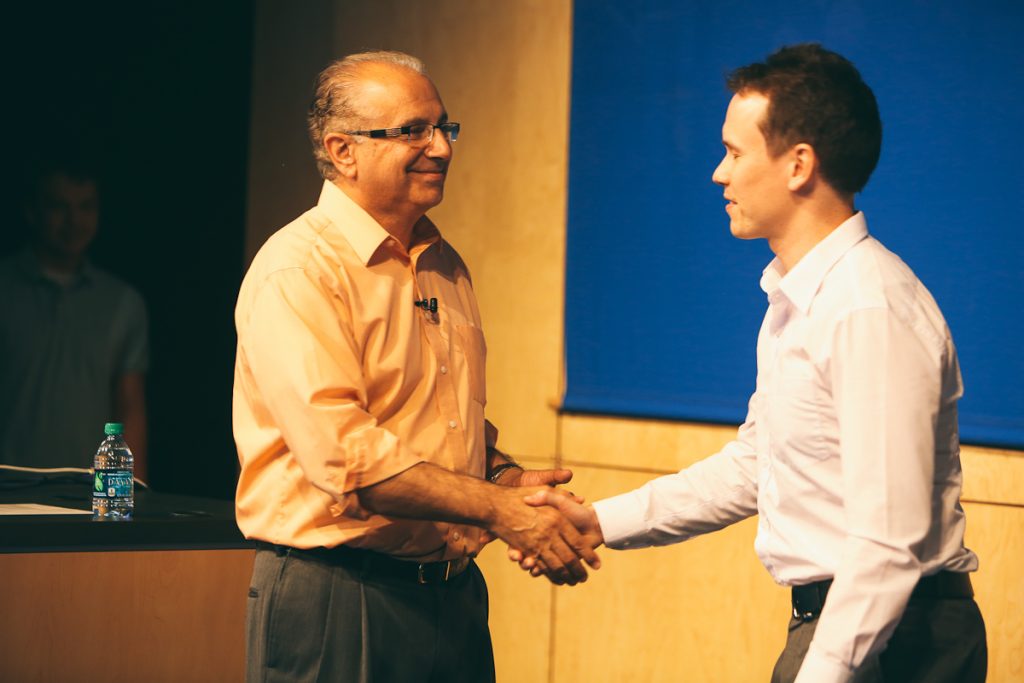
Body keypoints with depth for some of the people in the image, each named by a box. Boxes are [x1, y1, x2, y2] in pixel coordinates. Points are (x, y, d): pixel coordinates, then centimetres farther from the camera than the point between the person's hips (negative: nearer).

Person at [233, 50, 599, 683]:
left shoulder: (444, 265, 14)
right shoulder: (298, 271, -13)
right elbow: (342, 453, -23)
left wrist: (507, 475, 3)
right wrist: (500, 509, -20)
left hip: (454, 598, 8)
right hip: (334, 602, -7)